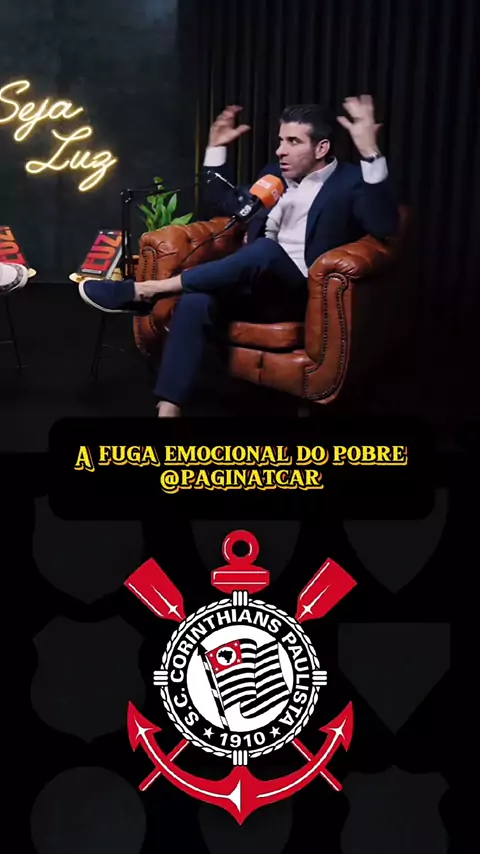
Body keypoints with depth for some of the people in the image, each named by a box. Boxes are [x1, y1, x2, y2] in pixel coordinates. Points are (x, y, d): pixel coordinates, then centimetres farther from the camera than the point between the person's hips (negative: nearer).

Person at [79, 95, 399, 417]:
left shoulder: (350, 182, -1)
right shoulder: (275, 174, 19)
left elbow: (384, 227, -21)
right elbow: (224, 205, 29)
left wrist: (370, 151, -28)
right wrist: (216, 148, 19)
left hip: (303, 293, -6)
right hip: (256, 283, 6)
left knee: (265, 249, -37)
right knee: (196, 303, -26)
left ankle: (146, 289, -29)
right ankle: (168, 409, -30)